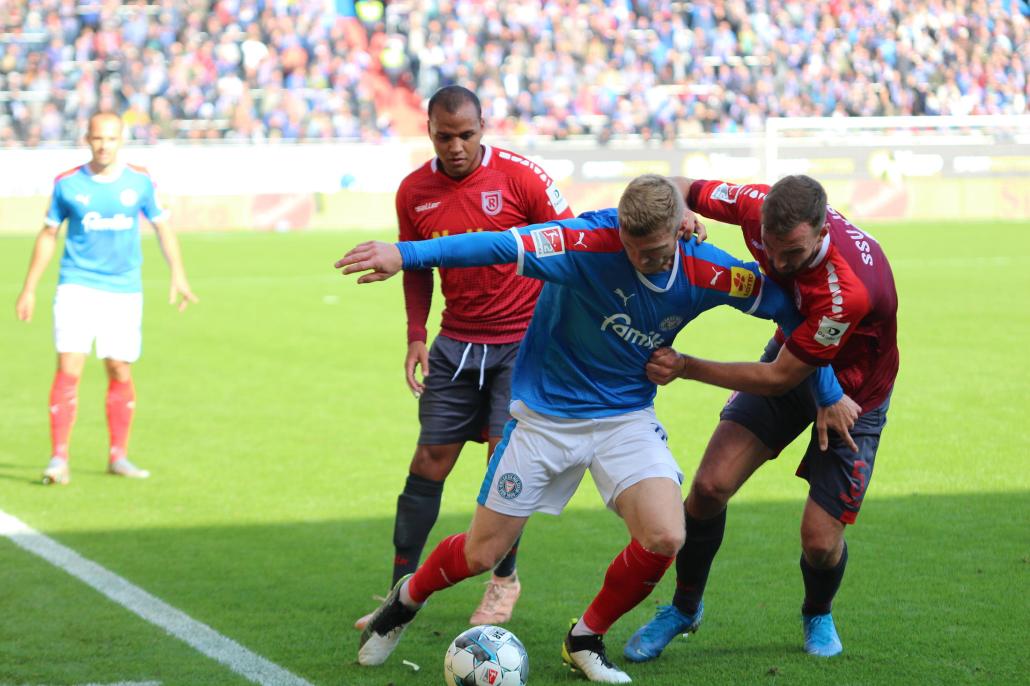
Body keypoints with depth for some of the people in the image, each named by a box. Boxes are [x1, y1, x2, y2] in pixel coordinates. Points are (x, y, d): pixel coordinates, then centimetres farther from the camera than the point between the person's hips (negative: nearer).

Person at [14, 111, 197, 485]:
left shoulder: (139, 181, 2)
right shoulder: (67, 184, 0)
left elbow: (162, 227, 12)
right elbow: (48, 234, 9)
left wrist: (178, 276, 4)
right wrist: (29, 289, 8)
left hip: (124, 290, 2)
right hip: (77, 286, -2)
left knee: (120, 372, 4)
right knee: (69, 369, -12)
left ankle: (118, 456, 17)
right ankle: (58, 458, -10)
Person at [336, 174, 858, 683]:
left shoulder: (706, 273, -15)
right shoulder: (590, 242, -26)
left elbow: (790, 304, -2)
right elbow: (505, 246, -39)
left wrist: (829, 395, 3)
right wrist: (405, 254, -49)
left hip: (627, 417, 3)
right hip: (544, 416, -2)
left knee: (665, 537, -19)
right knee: (480, 555, 2)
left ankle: (586, 639, 8)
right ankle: (406, 599, 37)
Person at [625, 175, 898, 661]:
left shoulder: (850, 289, -41)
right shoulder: (759, 206, -25)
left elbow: (780, 378, -30)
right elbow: (680, 188, -5)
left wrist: (685, 367, -27)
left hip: (853, 393, -4)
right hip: (789, 359, 5)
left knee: (820, 541, -9)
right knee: (709, 487, -11)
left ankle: (818, 614, 28)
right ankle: (684, 607, 16)